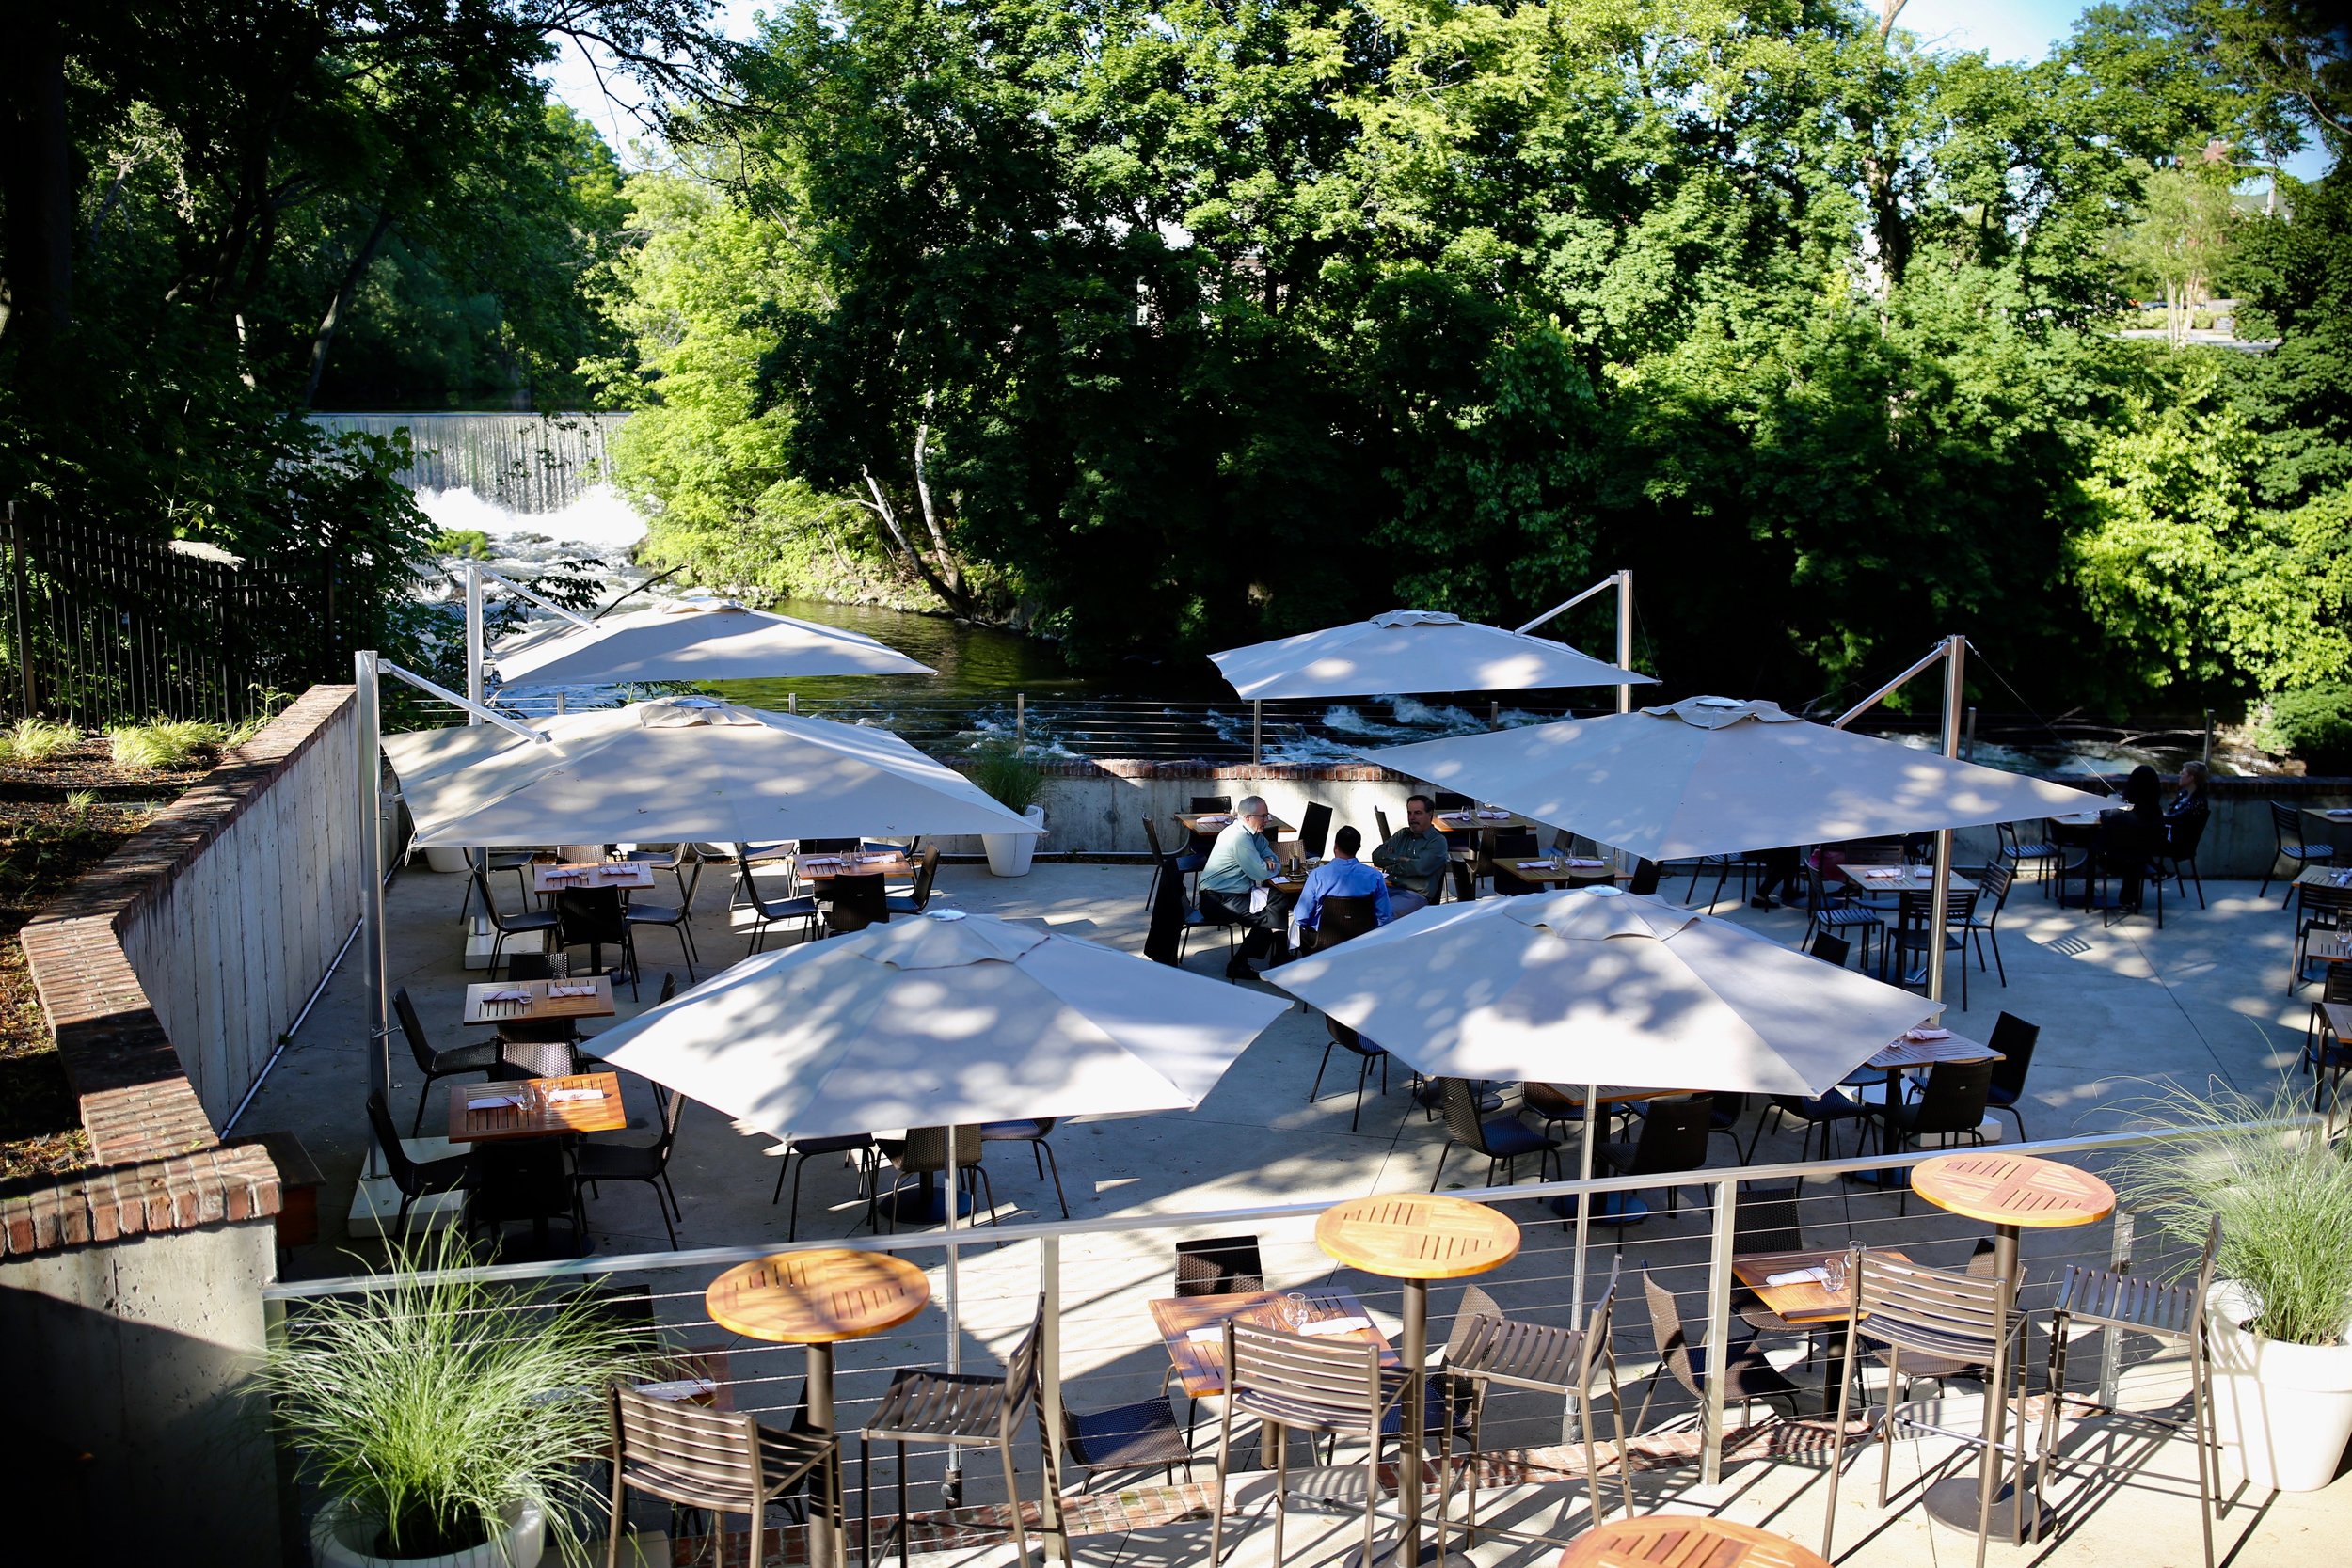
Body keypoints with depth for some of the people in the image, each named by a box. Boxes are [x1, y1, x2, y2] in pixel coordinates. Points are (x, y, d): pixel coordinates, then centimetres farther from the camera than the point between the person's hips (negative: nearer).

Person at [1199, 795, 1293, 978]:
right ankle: (1238, 965, -3)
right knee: (1268, 919, -15)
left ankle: (1281, 957, 1)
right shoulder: (1239, 837, -23)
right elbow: (1261, 874, -23)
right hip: (1218, 899, -10)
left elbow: (1266, 849, 26)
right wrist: (1275, 867, 0)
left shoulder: (1253, 832, 8)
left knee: (1280, 899, -2)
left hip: (1239, 891, 10)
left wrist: (1269, 860, 1)